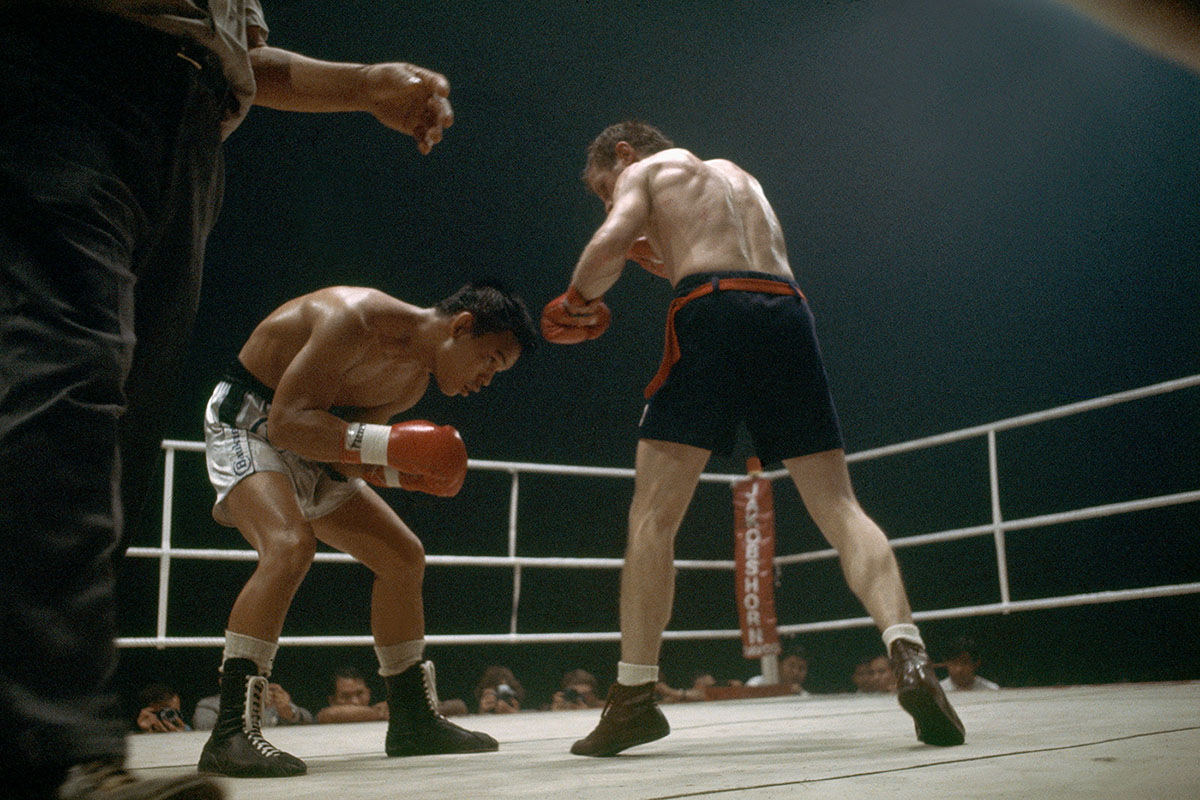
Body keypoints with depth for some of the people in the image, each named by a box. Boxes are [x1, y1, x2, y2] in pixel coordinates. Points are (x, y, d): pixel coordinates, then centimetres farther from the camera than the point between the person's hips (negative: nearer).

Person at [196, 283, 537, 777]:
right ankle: (230, 735, -29)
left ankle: (413, 722, 17)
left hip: (311, 451, 9)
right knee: (290, 546, -34)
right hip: (248, 423, -9)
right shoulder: (356, 320, -29)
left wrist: (405, 473, -19)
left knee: (403, 556, 6)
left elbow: (344, 456, -1)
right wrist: (389, 444, -41)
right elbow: (287, 421, -33)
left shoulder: (416, 378, -1)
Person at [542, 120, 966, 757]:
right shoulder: (738, 174, 36)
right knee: (839, 508, 2)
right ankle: (909, 654, -18)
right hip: (788, 312, 5)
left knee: (652, 517, 0)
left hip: (711, 314, -5)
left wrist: (576, 302, 16)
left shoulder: (643, 169, 18)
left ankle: (635, 696, -3)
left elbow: (610, 243, -2)